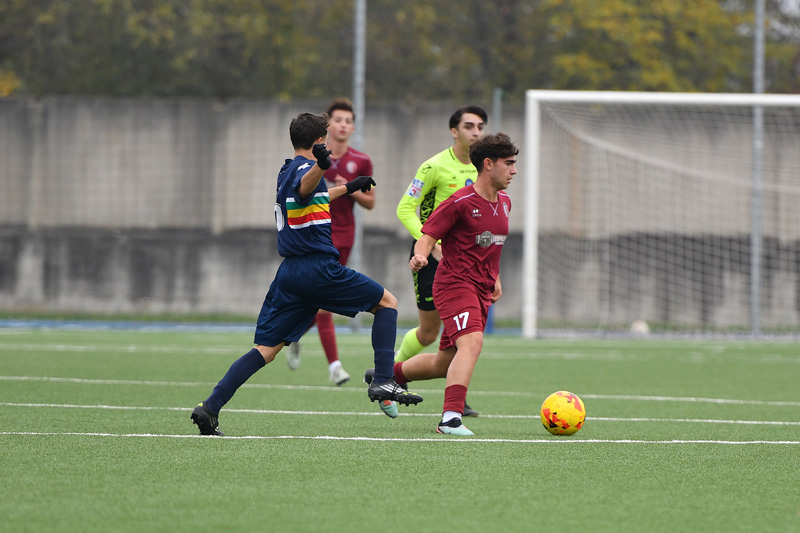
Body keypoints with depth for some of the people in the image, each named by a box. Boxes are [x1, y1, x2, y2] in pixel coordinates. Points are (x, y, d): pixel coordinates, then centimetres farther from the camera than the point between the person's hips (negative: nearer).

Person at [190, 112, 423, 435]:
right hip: (318, 267, -8)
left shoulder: (287, 170, 21)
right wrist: (320, 166, -55)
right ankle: (383, 382, -5)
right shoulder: (304, 167, -7)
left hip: (289, 272, 8)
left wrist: (348, 188, 55)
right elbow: (304, 188, -34)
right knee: (387, 303, 8)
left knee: (266, 350, 4)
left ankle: (210, 407, -10)